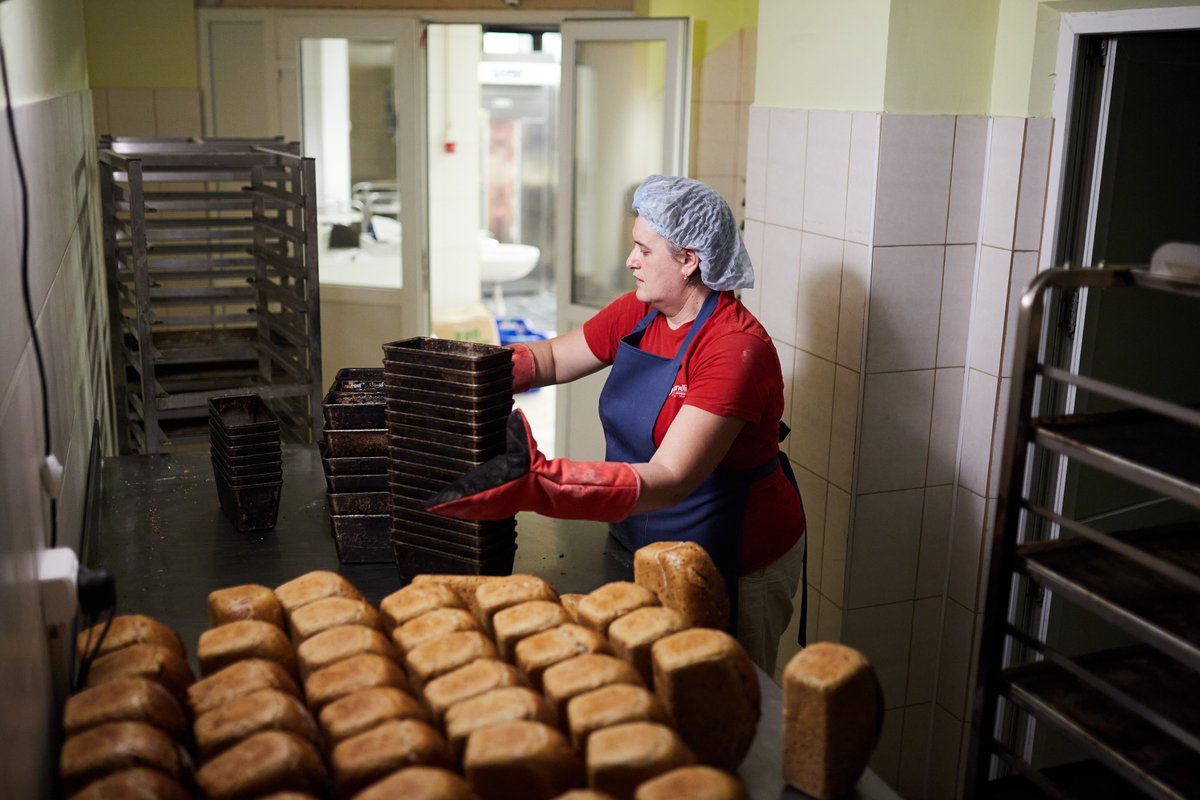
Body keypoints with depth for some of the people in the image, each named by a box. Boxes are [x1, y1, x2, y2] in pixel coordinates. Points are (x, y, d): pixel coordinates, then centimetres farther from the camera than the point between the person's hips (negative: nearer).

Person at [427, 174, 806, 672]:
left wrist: (537, 485, -45)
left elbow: (669, 480, -35)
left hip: (734, 569, -7)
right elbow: (552, 359, 8)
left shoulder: (736, 348, -27)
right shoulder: (638, 314, -2)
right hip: (639, 548, 7)